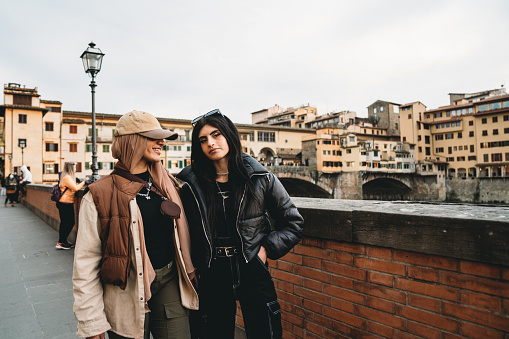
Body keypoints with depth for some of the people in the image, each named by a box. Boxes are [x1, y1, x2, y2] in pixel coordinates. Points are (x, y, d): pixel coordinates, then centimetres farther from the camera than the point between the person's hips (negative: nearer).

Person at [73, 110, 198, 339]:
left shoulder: (168, 184, 4)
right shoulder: (100, 195, -10)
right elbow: (86, 262, -8)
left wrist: (190, 277, 15)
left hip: (169, 283, 4)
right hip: (126, 291, -3)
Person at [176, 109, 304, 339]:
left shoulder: (260, 178, -5)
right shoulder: (190, 184, -4)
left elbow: (293, 223, 2)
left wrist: (266, 248, -7)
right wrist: (194, 267, 2)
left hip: (252, 269, 0)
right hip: (212, 274, 1)